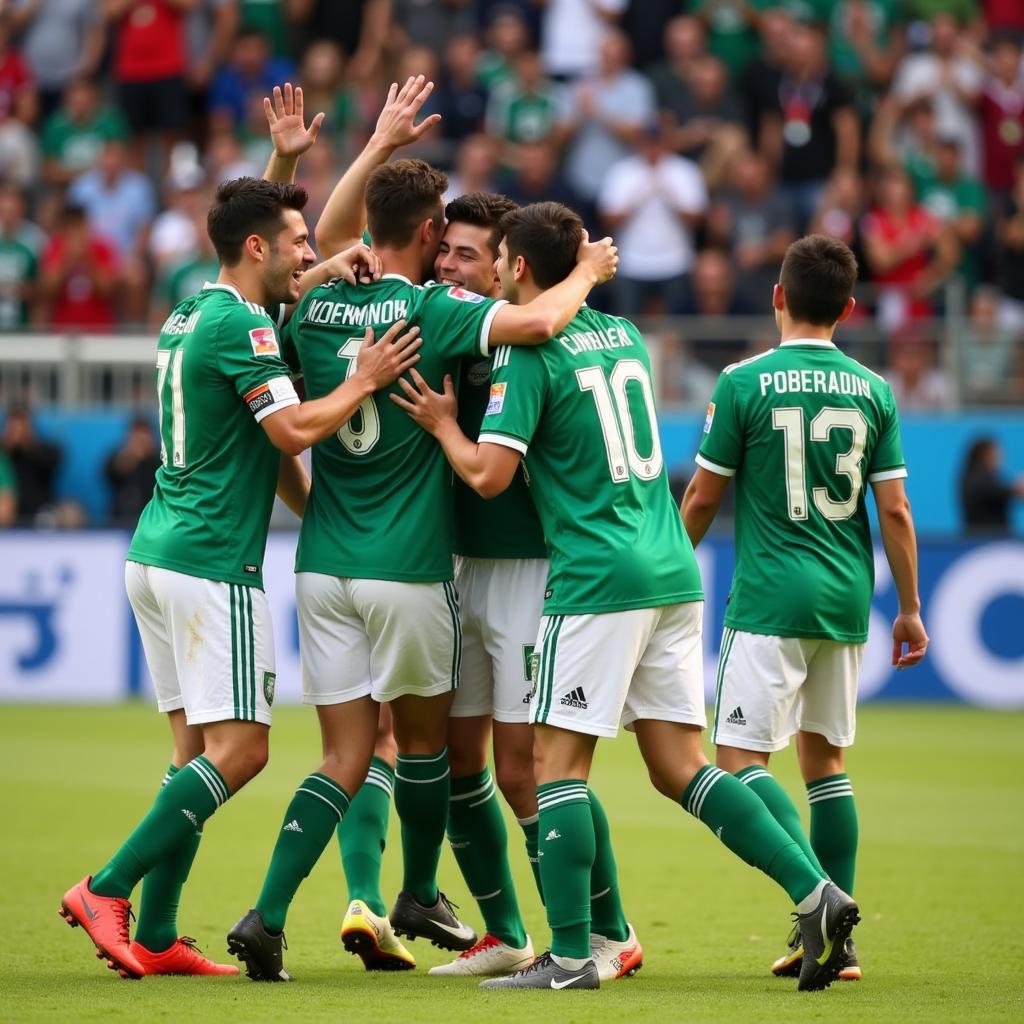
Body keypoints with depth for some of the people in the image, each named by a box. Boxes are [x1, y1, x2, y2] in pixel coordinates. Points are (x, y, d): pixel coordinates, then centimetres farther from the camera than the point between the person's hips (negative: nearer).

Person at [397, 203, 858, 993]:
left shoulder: (529, 354, -7)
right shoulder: (625, 336, 16)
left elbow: (489, 475, -12)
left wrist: (443, 423, 6)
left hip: (598, 579, -7)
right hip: (673, 573, 7)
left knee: (559, 758, -2)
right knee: (680, 765, 8)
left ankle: (571, 956, -6)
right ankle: (815, 892, -4)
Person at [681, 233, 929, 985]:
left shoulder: (744, 383, -7)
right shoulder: (872, 390, 4)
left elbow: (703, 499, -1)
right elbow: (895, 511, 5)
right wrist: (910, 608, 14)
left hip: (770, 599, -5)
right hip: (847, 598, 5)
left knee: (743, 759, -3)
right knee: (826, 757, 14)